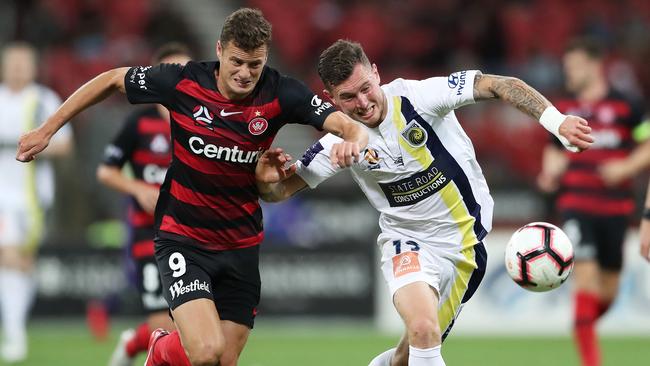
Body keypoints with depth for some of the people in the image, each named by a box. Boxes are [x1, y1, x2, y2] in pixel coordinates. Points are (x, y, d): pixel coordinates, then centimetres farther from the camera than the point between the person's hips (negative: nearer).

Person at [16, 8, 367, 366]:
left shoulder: (280, 93, -12)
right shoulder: (181, 82, -15)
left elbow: (352, 127, -18)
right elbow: (110, 80, 1)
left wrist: (351, 142, -42)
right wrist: (47, 129, 4)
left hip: (241, 246, 3)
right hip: (182, 239, -3)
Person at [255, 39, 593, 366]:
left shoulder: (419, 96, -19)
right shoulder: (340, 141, -11)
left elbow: (501, 86, -19)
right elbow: (281, 191, -2)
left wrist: (557, 122, -29)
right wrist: (266, 180, -26)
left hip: (466, 241, 0)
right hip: (407, 242, 0)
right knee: (423, 331, -28)